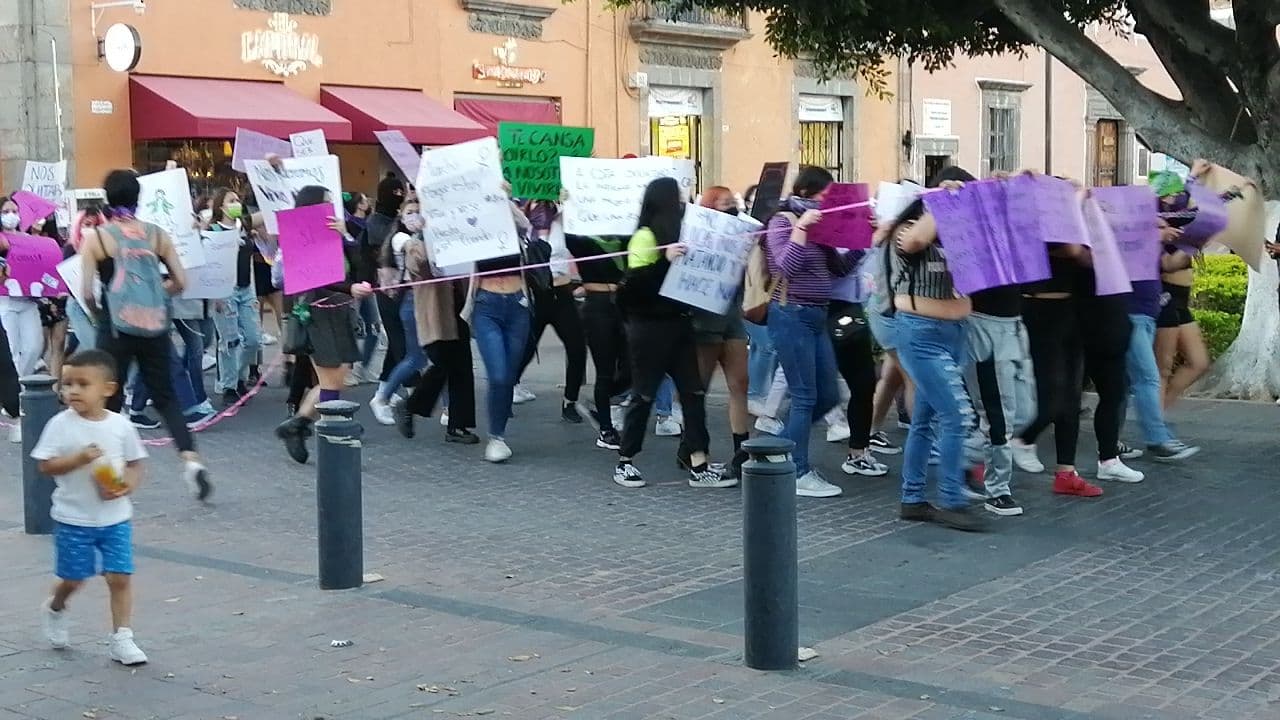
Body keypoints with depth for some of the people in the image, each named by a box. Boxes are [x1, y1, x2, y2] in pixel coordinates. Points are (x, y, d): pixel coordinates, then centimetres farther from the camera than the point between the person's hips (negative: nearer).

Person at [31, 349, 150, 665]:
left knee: (120, 577, -2)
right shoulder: (61, 424, -10)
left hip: (115, 517, 1)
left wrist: (129, 485, -15)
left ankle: (121, 639, 6)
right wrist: (79, 458, -26)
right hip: (73, 518, -1)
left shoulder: (120, 425, -4)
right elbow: (46, 465, -11)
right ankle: (55, 609, 43)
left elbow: (135, 463, 6)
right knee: (73, 578, 10)